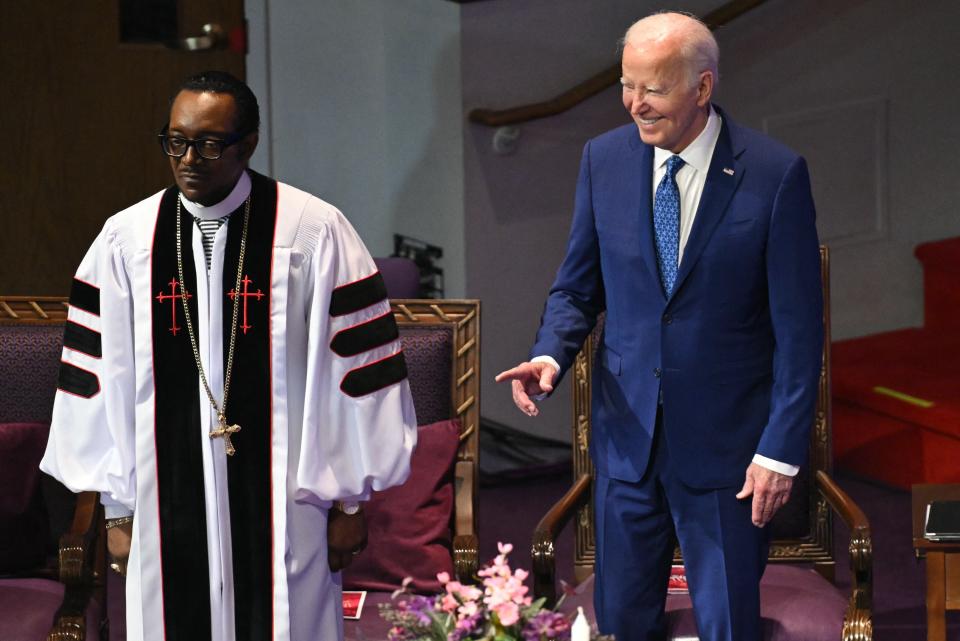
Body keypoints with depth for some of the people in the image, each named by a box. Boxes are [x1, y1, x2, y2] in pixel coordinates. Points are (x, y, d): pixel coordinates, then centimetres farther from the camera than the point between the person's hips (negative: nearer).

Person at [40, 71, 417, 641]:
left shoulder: (315, 232, -6)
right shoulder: (125, 240, 3)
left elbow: (355, 367, -3)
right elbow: (102, 378, 6)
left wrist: (348, 499, 0)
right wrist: (118, 509, 6)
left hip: (284, 505, -2)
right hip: (168, 504, 2)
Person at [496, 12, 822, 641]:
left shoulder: (775, 174, -12)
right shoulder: (605, 158, 0)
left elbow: (798, 328, -9)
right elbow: (578, 287, 9)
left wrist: (782, 449, -11)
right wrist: (551, 354, -11)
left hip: (724, 441, -3)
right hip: (627, 432, 4)